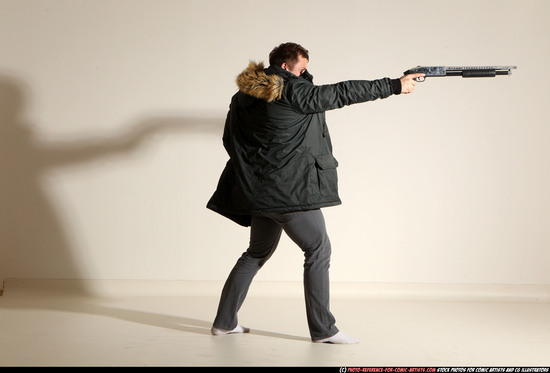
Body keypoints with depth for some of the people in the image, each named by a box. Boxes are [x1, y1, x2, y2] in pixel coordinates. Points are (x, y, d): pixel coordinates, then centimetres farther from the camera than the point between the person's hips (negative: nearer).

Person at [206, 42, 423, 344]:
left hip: (258, 190, 8)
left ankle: (224, 321, 21)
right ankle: (322, 329, 0)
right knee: (318, 249, 0)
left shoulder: (243, 97, 11)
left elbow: (230, 139, 16)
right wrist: (395, 86, -5)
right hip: (290, 189, -8)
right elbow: (343, 93, -10)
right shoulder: (293, 93, -12)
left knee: (257, 253, 20)